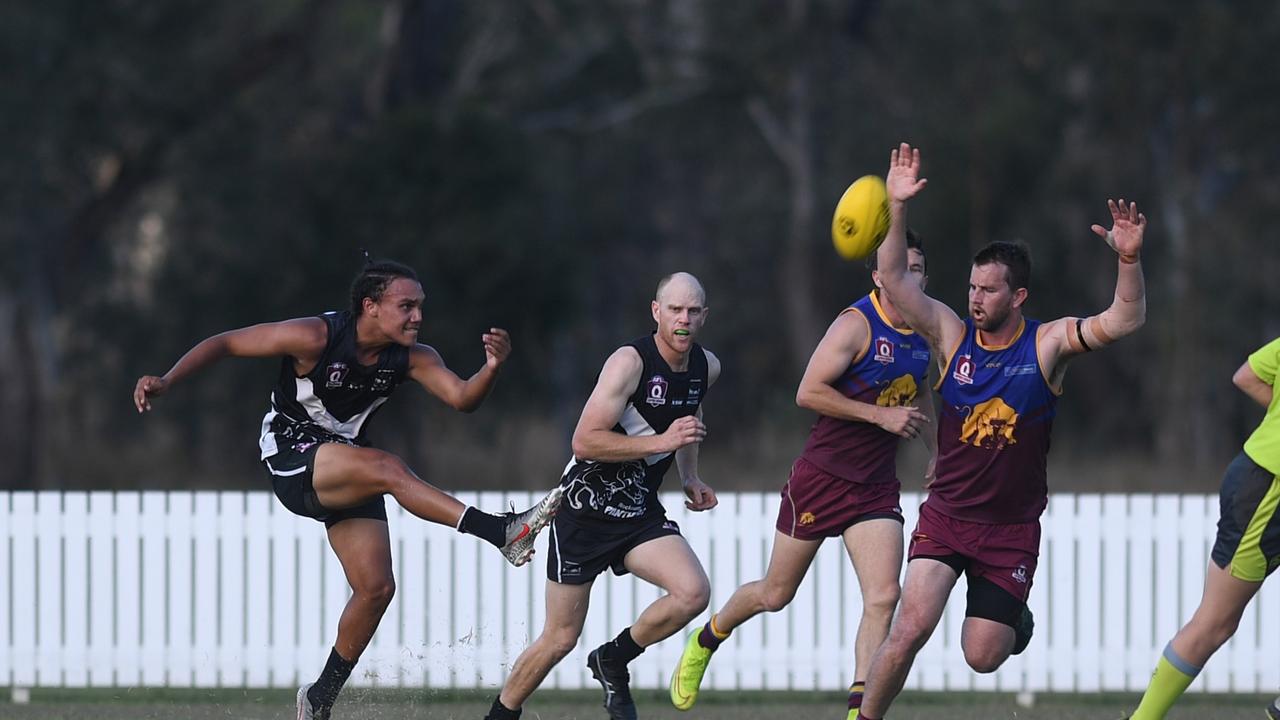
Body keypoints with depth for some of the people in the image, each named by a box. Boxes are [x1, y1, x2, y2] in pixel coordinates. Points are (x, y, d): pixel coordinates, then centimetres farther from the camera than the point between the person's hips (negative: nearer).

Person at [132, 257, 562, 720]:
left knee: (376, 587, -2)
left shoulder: (410, 358, -6)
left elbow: (462, 398, -18)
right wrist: (166, 381, -24)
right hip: (292, 456, -7)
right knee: (388, 469, -32)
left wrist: (492, 368, -38)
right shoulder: (316, 337, -19)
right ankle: (504, 533, -43)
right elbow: (226, 343, -13)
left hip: (346, 475, 7)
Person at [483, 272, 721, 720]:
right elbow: (584, 441, -25)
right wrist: (661, 442, -29)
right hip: (585, 509, -6)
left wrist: (690, 479, 16)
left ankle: (613, 661, 4)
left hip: (640, 512, 6)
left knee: (693, 593, -20)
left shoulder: (706, 368, 3)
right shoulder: (630, 363, -20)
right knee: (561, 638, -1)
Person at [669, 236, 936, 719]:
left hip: (876, 487, 5)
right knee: (775, 594, 10)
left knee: (883, 597, -14)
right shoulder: (857, 324, -17)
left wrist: (935, 453, 22)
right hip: (822, 476, -5)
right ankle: (705, 641, 39)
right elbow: (808, 393, -23)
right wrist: (881, 416, -24)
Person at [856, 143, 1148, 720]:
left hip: (1012, 529, 0)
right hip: (946, 515, 0)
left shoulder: (1048, 344, -7)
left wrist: (1129, 260, -36)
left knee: (982, 658, 2)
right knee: (911, 628, -20)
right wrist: (897, 208, -25)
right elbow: (894, 281, -12)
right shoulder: (952, 335, -4)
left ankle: (1013, 620, 39)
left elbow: (1124, 321, -18)